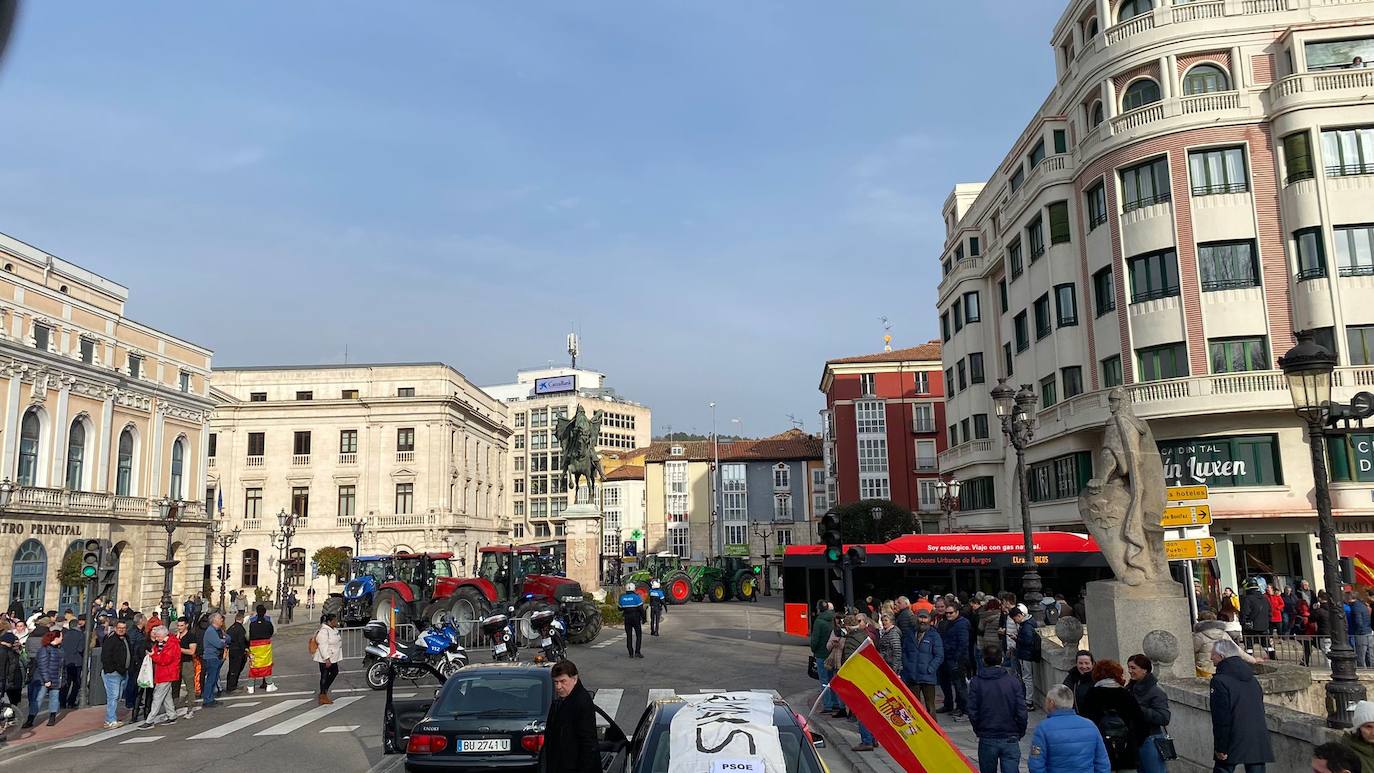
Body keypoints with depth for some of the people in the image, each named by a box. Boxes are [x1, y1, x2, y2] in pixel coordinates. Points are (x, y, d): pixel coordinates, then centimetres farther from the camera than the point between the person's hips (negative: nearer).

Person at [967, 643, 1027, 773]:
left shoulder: (976, 683, -5)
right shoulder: (1013, 681, -5)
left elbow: (972, 712, -6)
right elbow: (1021, 712, -5)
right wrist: (1020, 733, 10)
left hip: (987, 739, 0)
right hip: (1011, 739, 0)